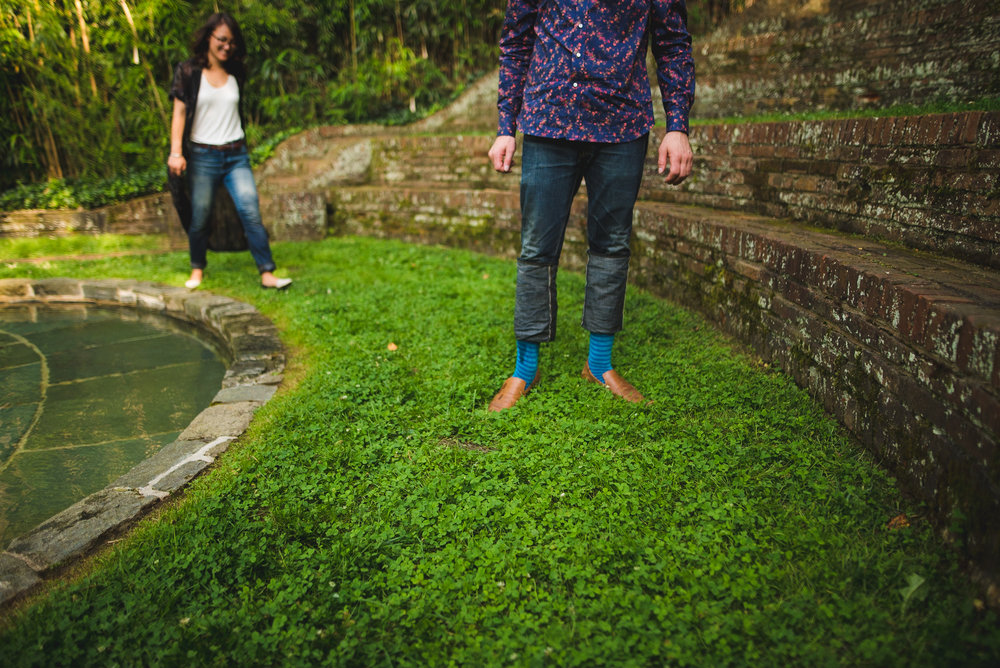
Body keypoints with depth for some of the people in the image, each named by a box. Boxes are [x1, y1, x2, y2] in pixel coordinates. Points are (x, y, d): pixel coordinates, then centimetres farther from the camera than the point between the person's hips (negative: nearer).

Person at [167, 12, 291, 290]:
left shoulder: (236, 74, 11)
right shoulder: (188, 71, 0)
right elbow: (179, 112, -4)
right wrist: (176, 152, -13)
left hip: (236, 155, 3)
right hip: (202, 155, -2)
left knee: (251, 212, -10)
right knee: (199, 217, 3)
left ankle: (267, 273, -11)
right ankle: (197, 270, 23)